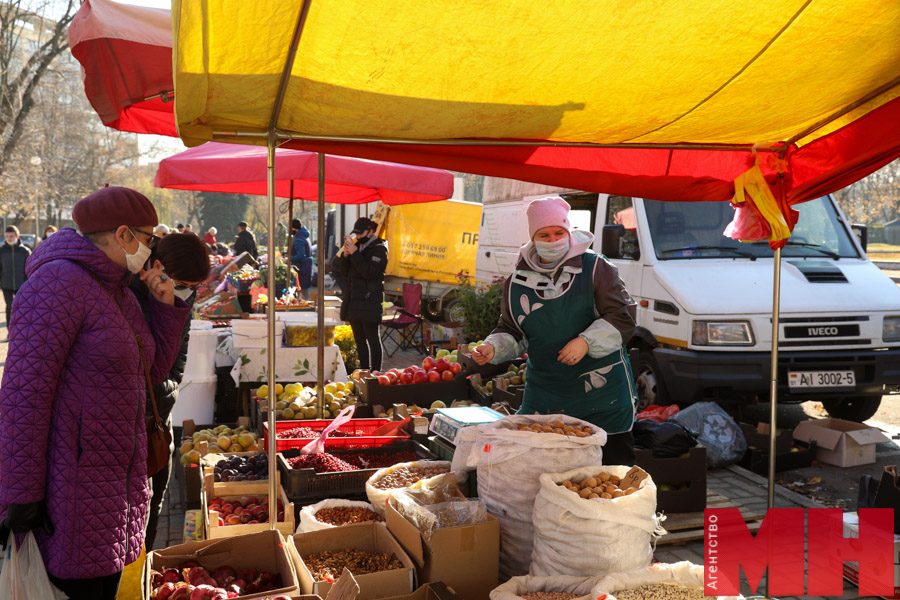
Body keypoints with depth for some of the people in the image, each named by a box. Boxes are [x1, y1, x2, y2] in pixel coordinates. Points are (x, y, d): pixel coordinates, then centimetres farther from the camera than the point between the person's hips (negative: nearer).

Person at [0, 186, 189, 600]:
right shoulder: (58, 284, -15)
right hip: (72, 485, -9)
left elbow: (153, 369, 20)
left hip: (117, 480, 9)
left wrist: (166, 305, 7)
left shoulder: (118, 292, 14)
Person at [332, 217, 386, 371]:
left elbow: (370, 272, -20)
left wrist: (354, 253, -20)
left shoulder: (379, 250, -6)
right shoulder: (358, 247, 15)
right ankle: (364, 371, 21)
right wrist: (345, 256, -3)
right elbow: (346, 273, 13)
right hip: (354, 300, 8)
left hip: (369, 302, -8)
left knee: (372, 338, -6)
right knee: (359, 339, 13)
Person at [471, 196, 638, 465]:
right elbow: (511, 332, 14)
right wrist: (493, 348, -7)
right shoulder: (518, 281, 7)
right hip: (543, 395, 3)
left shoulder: (595, 268, -3)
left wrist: (586, 342, -19)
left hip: (602, 391, -2)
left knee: (614, 463, 5)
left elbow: (622, 317, -6)